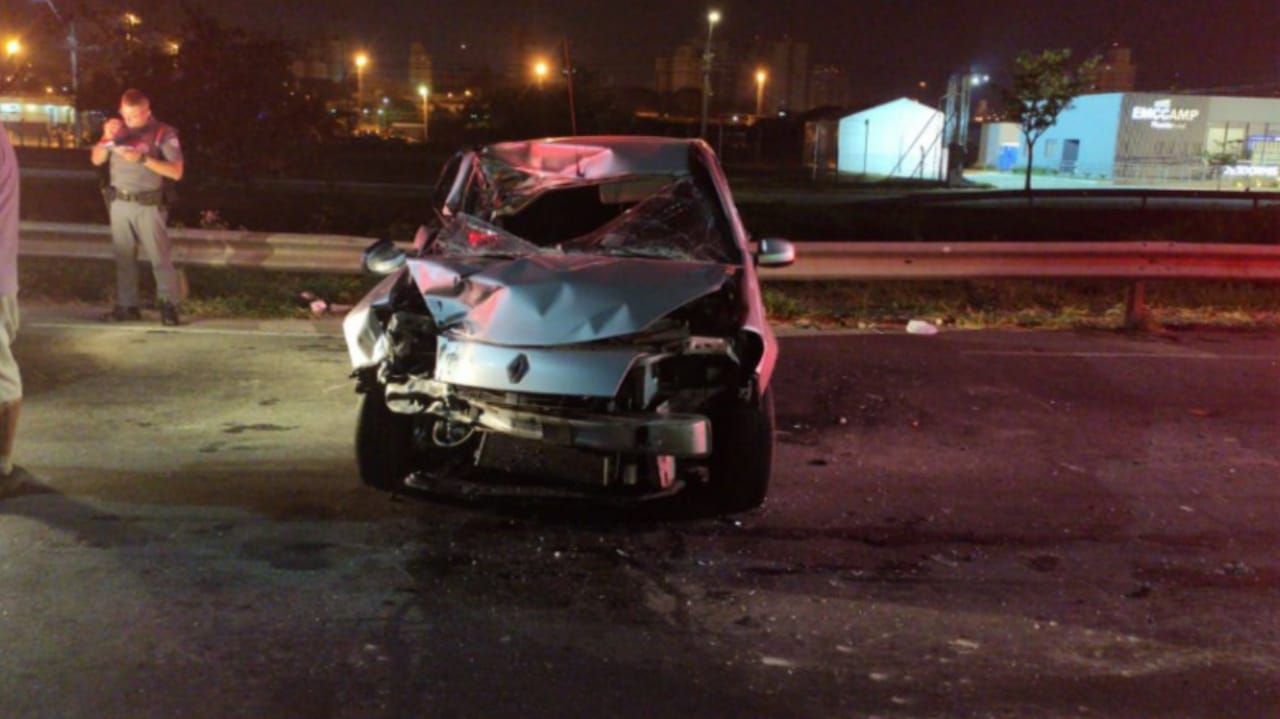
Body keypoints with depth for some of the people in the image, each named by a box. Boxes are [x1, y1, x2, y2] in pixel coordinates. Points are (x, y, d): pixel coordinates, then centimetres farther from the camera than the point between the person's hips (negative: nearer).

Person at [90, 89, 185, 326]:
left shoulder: (163, 133, -8)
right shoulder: (118, 128, 8)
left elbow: (176, 172, -16)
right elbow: (96, 160, 11)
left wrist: (142, 158, -22)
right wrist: (107, 138, -7)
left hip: (149, 205, -5)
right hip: (119, 203, 5)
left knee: (159, 257, -3)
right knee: (124, 257, 9)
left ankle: (168, 304, 4)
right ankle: (126, 305, 16)